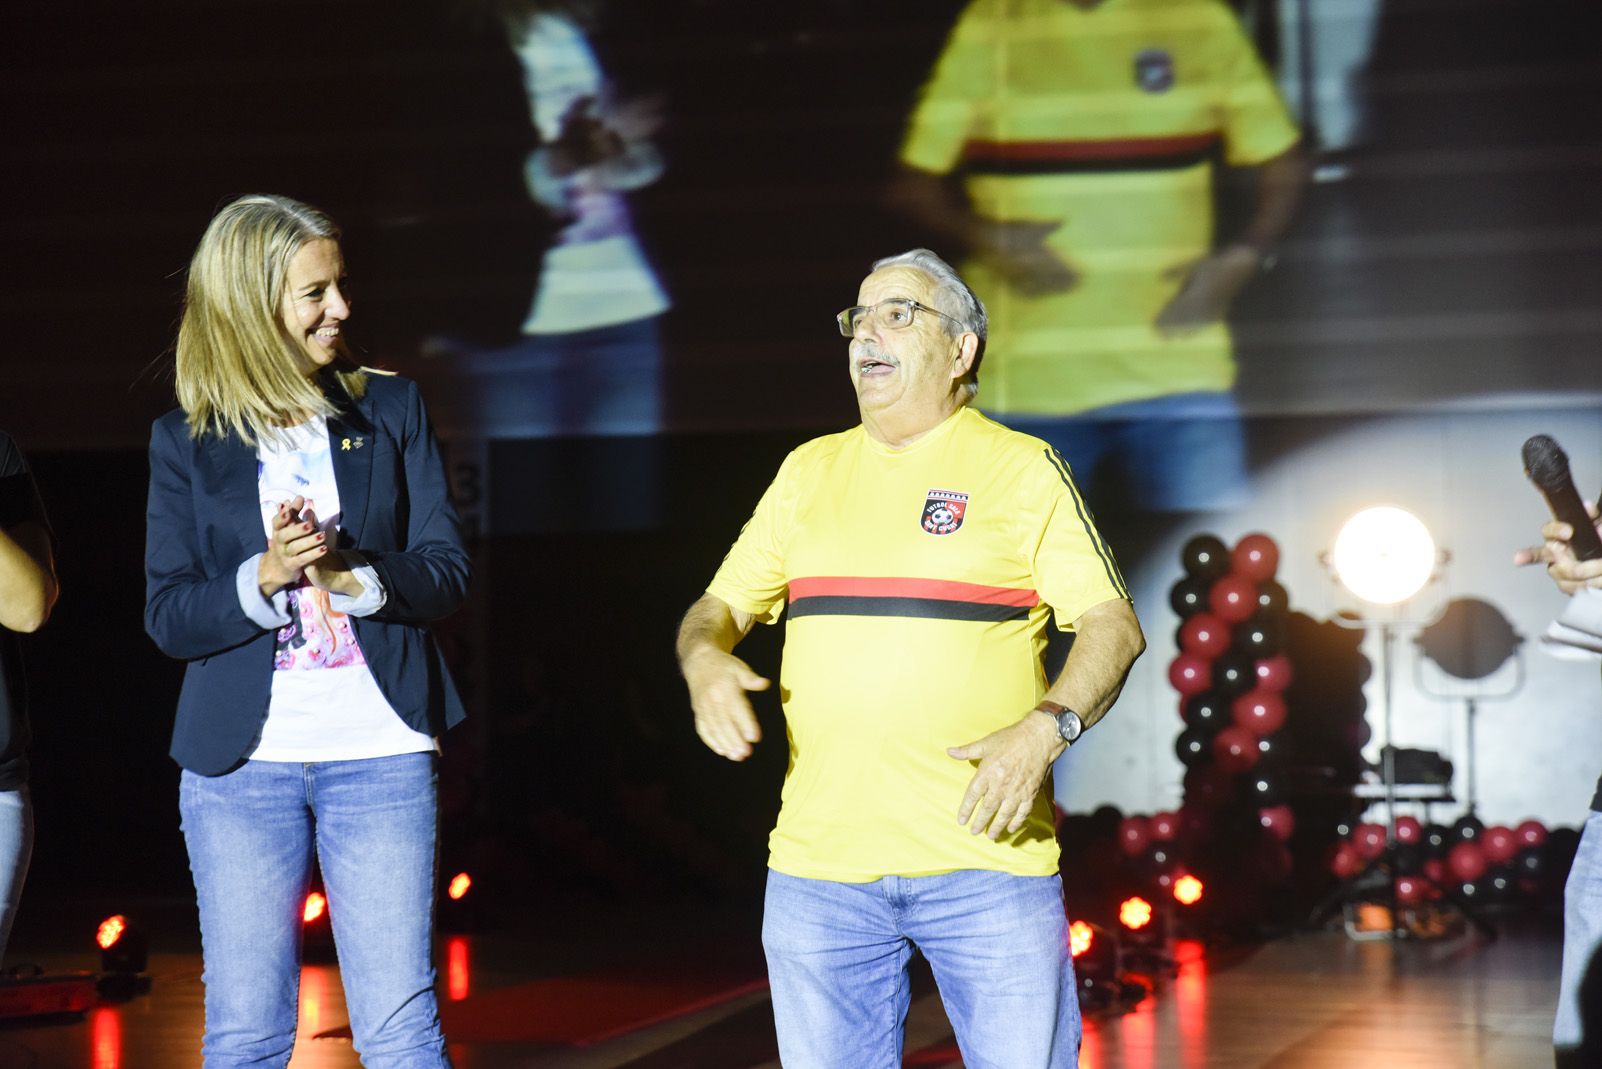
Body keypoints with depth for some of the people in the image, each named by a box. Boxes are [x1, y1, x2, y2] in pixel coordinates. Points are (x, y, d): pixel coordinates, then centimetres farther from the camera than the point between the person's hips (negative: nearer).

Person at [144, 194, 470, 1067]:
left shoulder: (390, 410, 6)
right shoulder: (185, 441, 3)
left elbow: (446, 571, 1)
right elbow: (167, 617, -1)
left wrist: (352, 573, -18)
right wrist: (264, 577, -19)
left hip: (379, 754, 0)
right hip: (240, 763, 0)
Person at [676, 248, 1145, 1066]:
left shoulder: (1021, 469, 3)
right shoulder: (809, 470, 16)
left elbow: (1114, 625, -3)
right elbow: (721, 606, 18)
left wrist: (1044, 729, -20)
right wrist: (705, 661, -6)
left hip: (987, 854, -4)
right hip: (818, 861, 4)